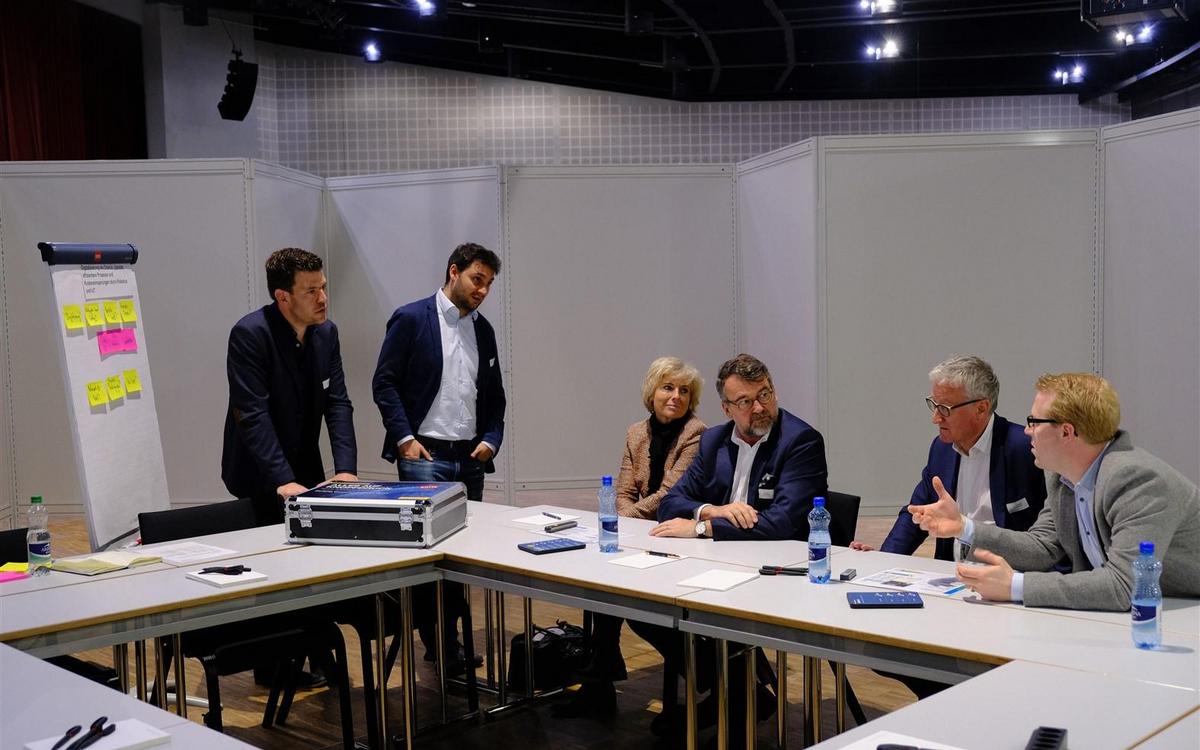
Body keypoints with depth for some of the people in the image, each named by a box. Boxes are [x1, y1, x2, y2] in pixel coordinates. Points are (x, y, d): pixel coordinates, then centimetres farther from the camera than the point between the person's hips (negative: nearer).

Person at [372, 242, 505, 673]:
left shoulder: (483, 330, 13)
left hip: (470, 458, 6)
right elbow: (384, 383, -5)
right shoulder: (411, 318, -3)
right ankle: (441, 645, 1)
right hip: (424, 454, -6)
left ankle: (449, 636, 17)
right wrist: (404, 438, -12)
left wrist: (491, 439, 3)